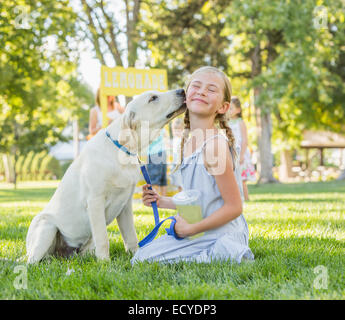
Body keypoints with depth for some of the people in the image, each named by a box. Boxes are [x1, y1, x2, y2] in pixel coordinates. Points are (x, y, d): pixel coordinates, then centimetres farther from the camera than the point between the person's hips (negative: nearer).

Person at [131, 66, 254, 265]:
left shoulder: (215, 144, -20)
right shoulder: (188, 142, 7)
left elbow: (234, 207, -19)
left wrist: (191, 228, -14)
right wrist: (164, 202, 8)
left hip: (221, 237, -9)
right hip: (197, 234, 9)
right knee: (140, 258, 11)